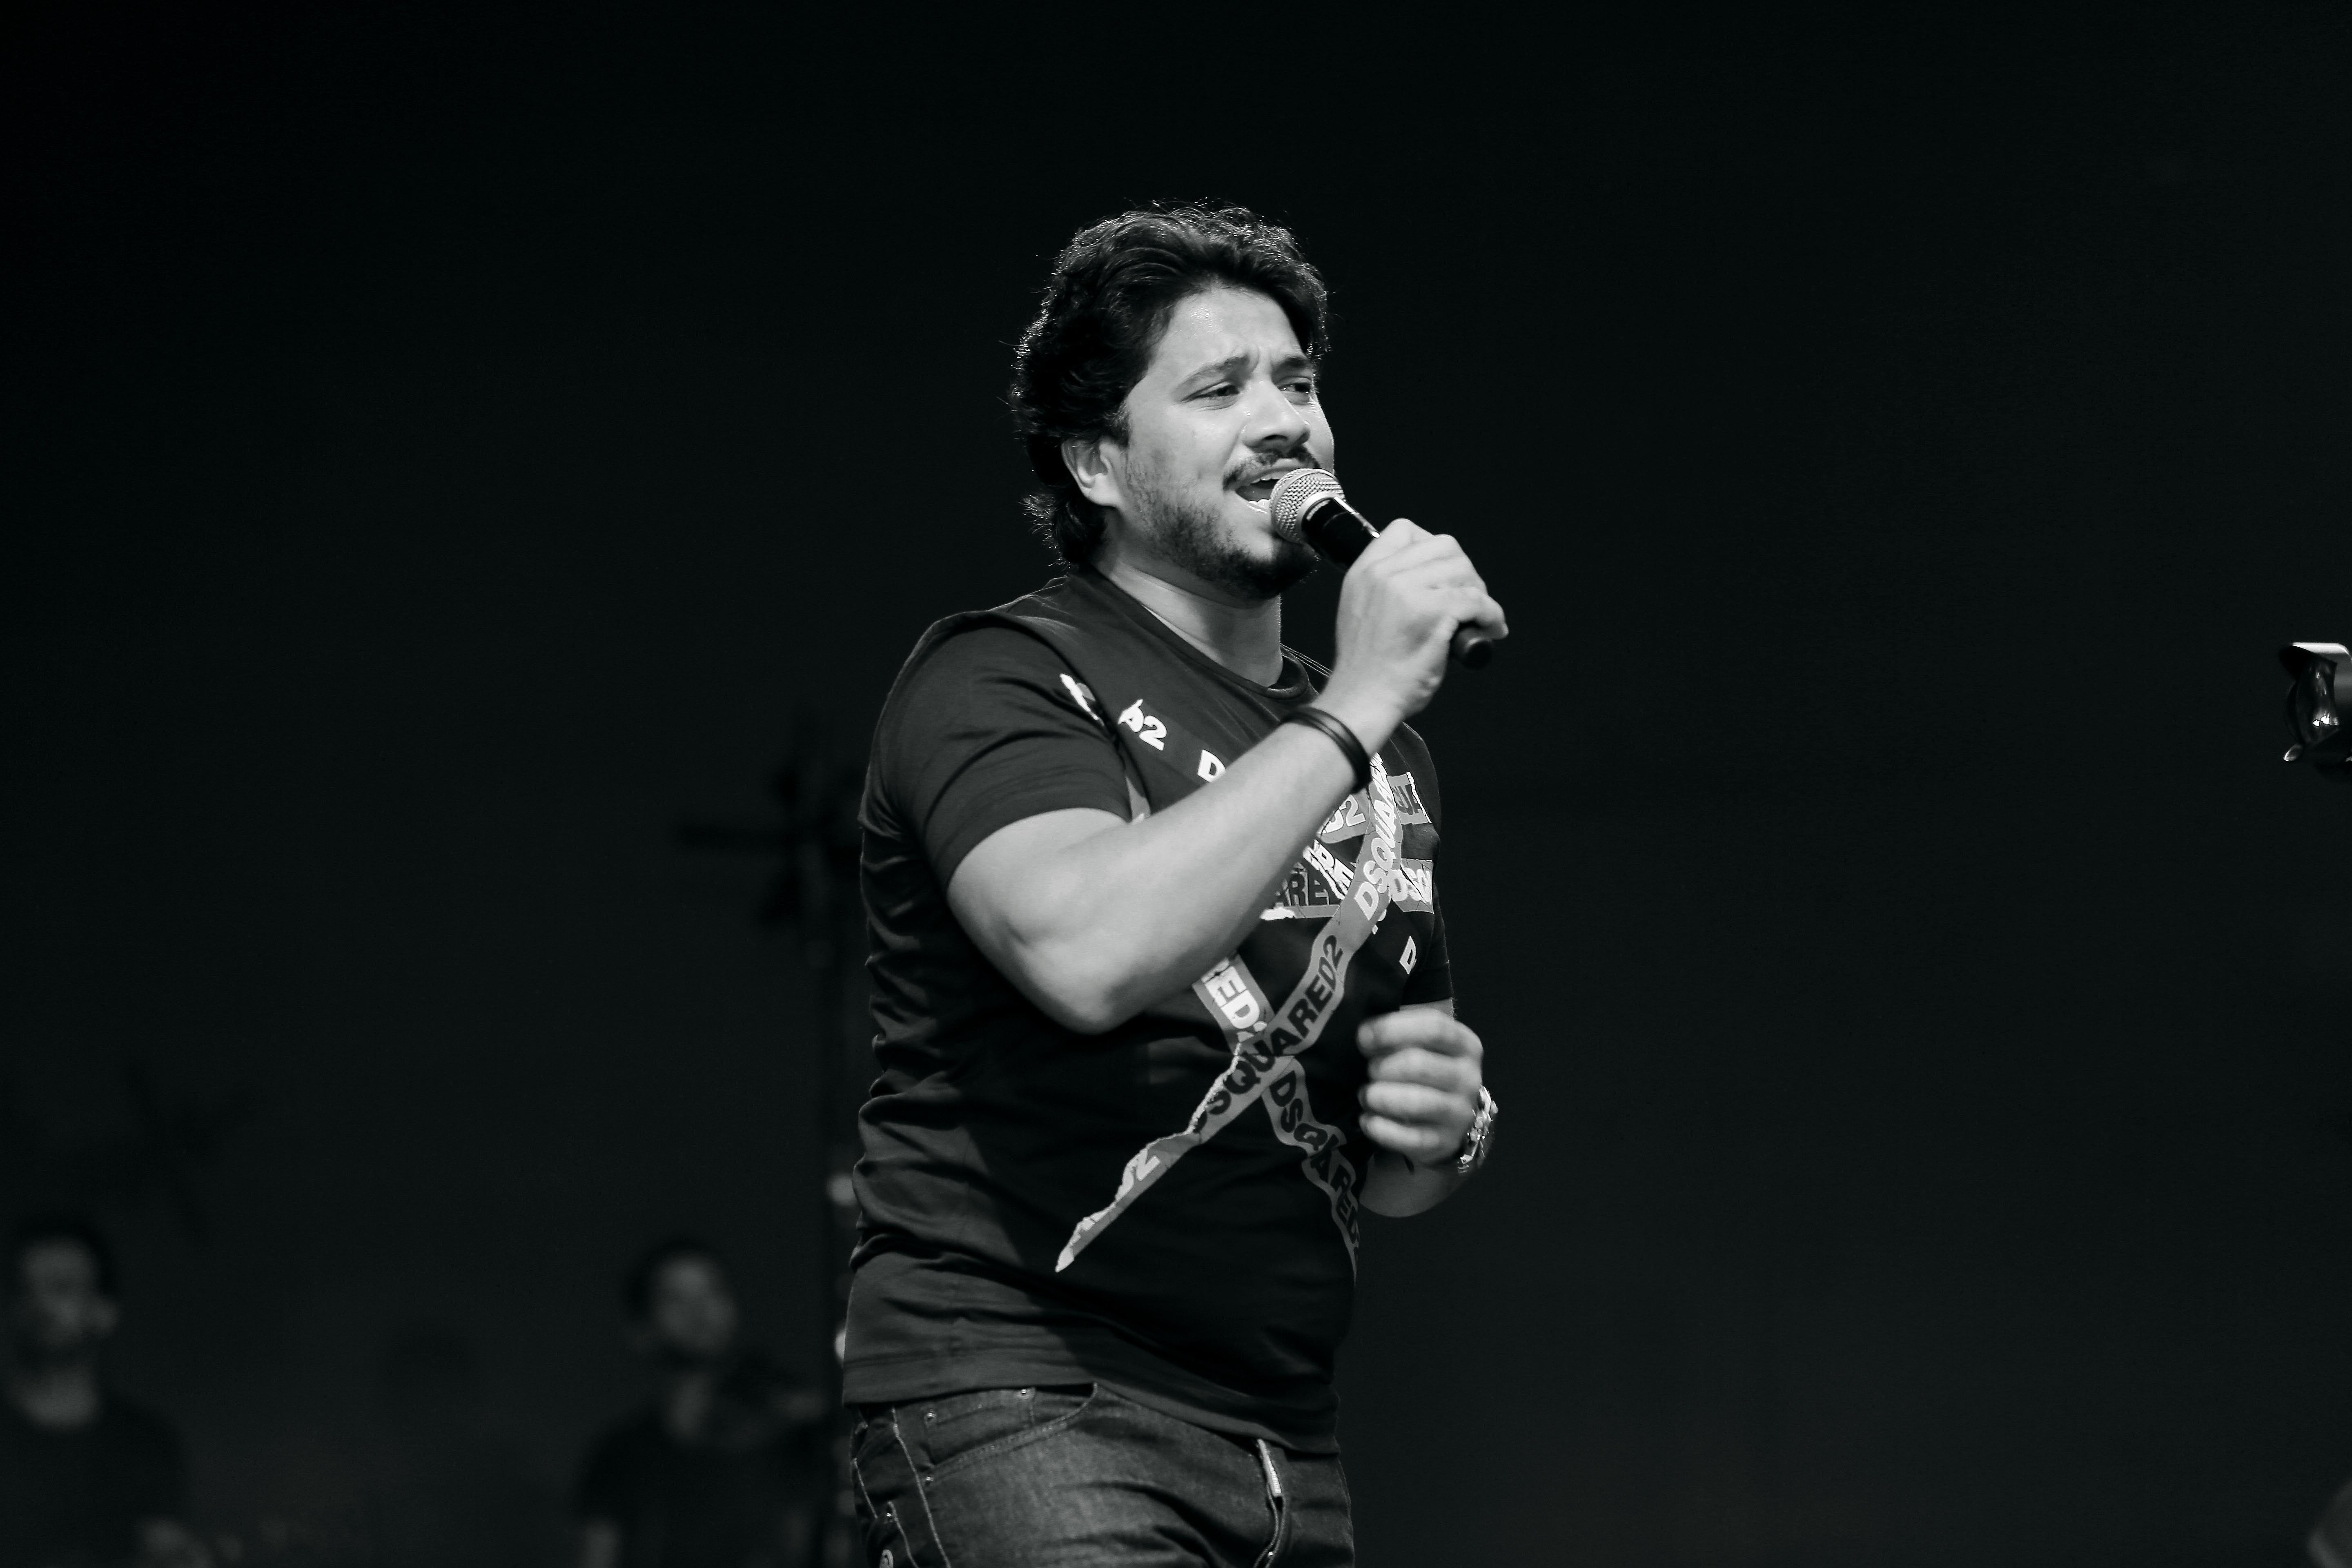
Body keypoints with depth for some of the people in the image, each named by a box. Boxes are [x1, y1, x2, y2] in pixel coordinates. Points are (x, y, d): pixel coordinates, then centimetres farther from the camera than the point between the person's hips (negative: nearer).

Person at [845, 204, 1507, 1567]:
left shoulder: (1382, 757, 17)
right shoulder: (1003, 680, -4)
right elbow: (1087, 950, -26)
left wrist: (1440, 1131, 3)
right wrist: (1354, 711, -18)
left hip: (1284, 1440, 7)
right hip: (1028, 1392, -7)